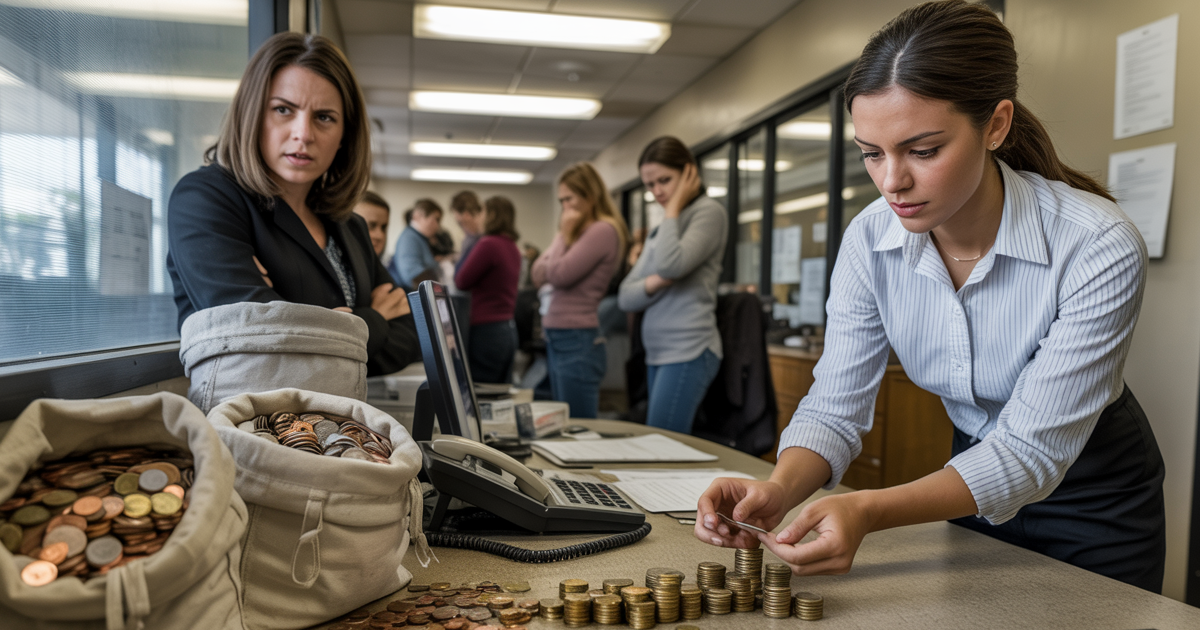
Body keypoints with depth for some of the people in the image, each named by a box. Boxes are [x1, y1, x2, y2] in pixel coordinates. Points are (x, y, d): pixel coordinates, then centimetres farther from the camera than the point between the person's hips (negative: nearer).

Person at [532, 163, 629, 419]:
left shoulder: (604, 230, -12)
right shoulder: (581, 231, 14)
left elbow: (559, 275, -17)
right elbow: (539, 275, 12)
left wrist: (564, 235, -3)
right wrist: (564, 235, 3)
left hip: (577, 342, -9)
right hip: (558, 340, 9)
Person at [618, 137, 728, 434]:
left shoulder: (709, 211, -2)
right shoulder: (660, 229, 20)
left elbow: (671, 265, -20)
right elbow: (626, 298, 12)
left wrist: (674, 206, -7)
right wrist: (653, 282, -9)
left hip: (688, 353, -8)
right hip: (658, 353, 8)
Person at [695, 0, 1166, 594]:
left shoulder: (1100, 249, -31)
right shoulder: (869, 240, -19)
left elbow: (1029, 453, -31)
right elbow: (834, 406, -17)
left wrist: (869, 511, -46)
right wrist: (778, 490, -38)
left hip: (1095, 500, -3)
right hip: (975, 476, 4)